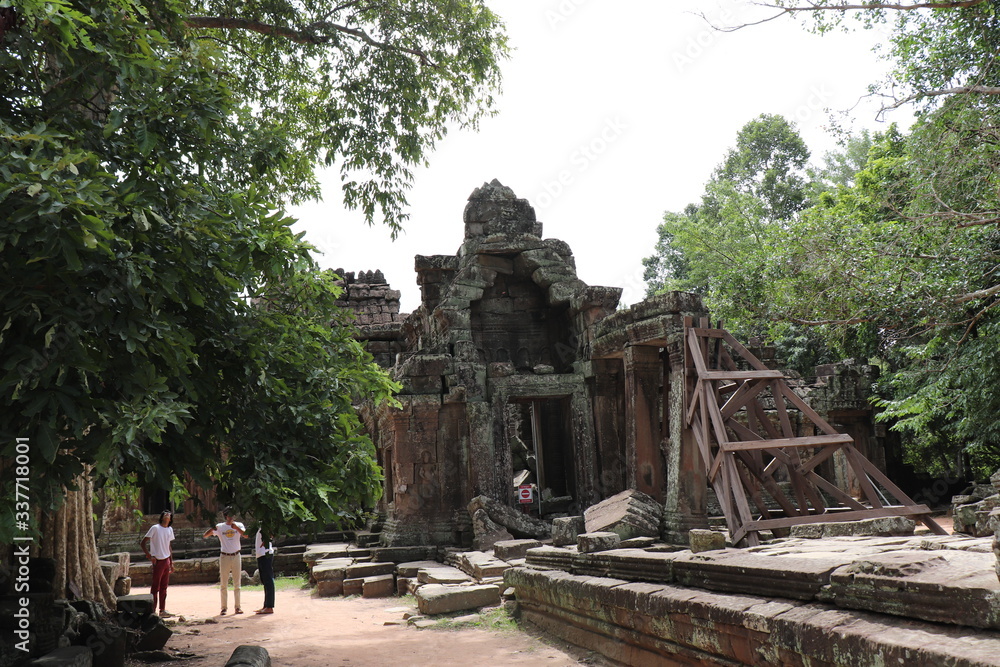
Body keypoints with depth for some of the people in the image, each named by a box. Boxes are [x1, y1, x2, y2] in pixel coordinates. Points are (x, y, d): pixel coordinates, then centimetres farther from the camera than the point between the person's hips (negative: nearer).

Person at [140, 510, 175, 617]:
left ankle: (162, 610, 17)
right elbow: (142, 543, -9)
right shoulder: (155, 528, -9)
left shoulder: (170, 529, 10)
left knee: (164, 587, 11)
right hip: (158, 561, -6)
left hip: (167, 561, 6)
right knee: (155, 587, -2)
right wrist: (149, 556, -13)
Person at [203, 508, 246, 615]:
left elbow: (246, 535, -15)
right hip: (224, 557, 0)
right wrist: (212, 529, -25)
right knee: (223, 584, 1)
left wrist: (236, 528, -31)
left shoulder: (239, 525, 2)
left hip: (236, 556, 0)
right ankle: (223, 608, 7)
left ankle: (237, 607, 10)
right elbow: (204, 536, -4)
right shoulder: (220, 527, 2)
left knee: (237, 584, 4)